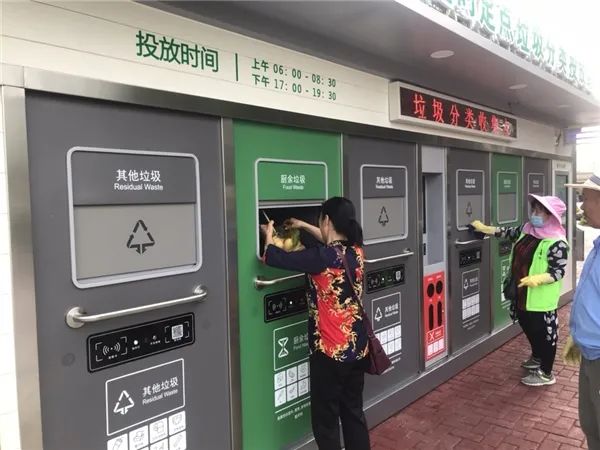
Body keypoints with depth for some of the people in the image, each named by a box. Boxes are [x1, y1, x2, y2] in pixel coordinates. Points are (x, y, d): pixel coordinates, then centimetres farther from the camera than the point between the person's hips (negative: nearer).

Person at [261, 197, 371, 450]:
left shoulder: (321, 257, -21)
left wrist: (269, 234, 5)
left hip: (331, 352, -7)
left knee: (325, 418, 9)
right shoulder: (356, 251, -1)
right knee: (353, 411, 21)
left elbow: (272, 257, -16)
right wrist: (303, 226, 27)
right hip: (358, 348, 7)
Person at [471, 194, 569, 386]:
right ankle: (537, 358, 48)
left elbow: (558, 272, -20)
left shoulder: (557, 243, -21)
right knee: (528, 327, 25)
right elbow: (509, 232, 18)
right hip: (522, 293, 8)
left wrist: (538, 278, -36)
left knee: (543, 332, 7)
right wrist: (484, 228, 17)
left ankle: (546, 374, 24)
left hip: (541, 298, -8)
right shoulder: (527, 230, 2)